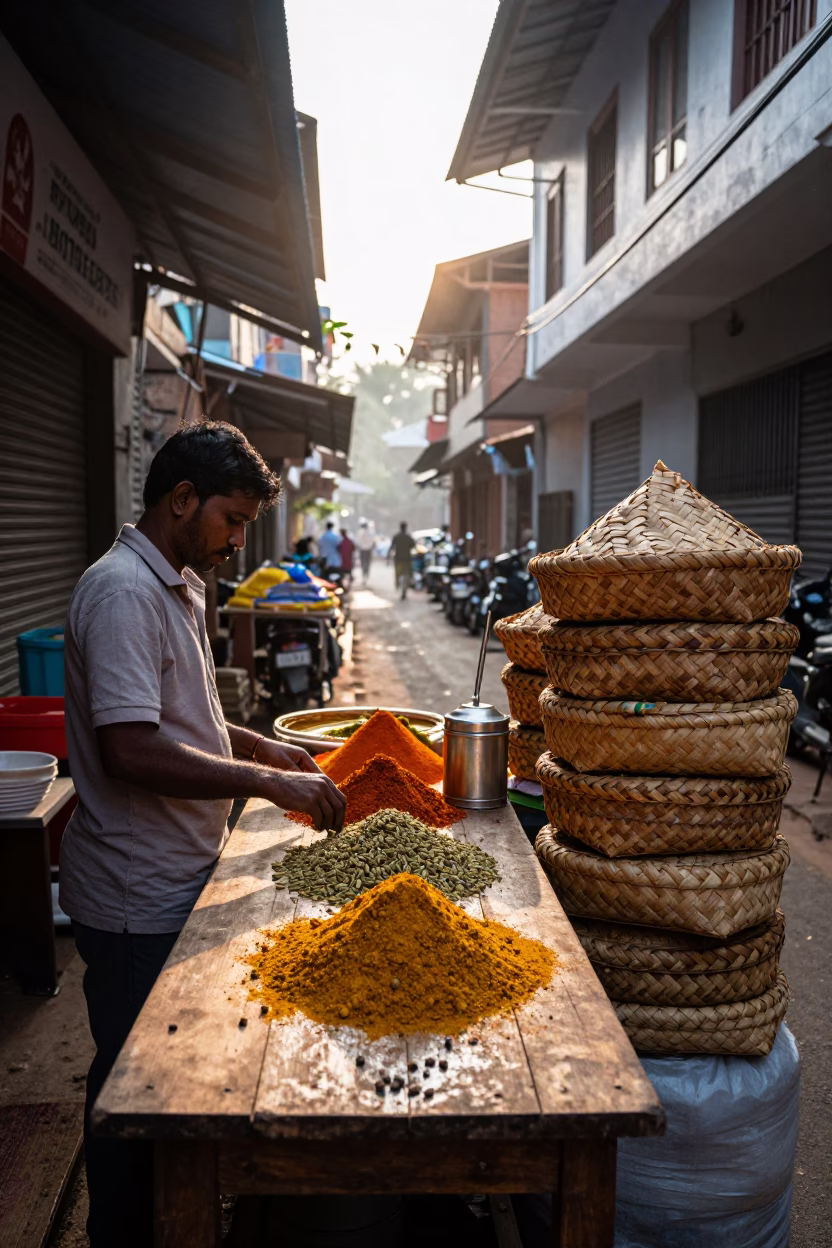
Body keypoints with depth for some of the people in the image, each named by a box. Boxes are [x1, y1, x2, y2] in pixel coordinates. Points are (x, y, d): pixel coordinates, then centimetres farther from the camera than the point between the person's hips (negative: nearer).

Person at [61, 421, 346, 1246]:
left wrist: (261, 747, 8)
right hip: (136, 898, -9)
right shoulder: (122, 591, -21)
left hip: (175, 881, 10)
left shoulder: (176, 586, 12)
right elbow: (131, 751, -28)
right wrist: (268, 783, -24)